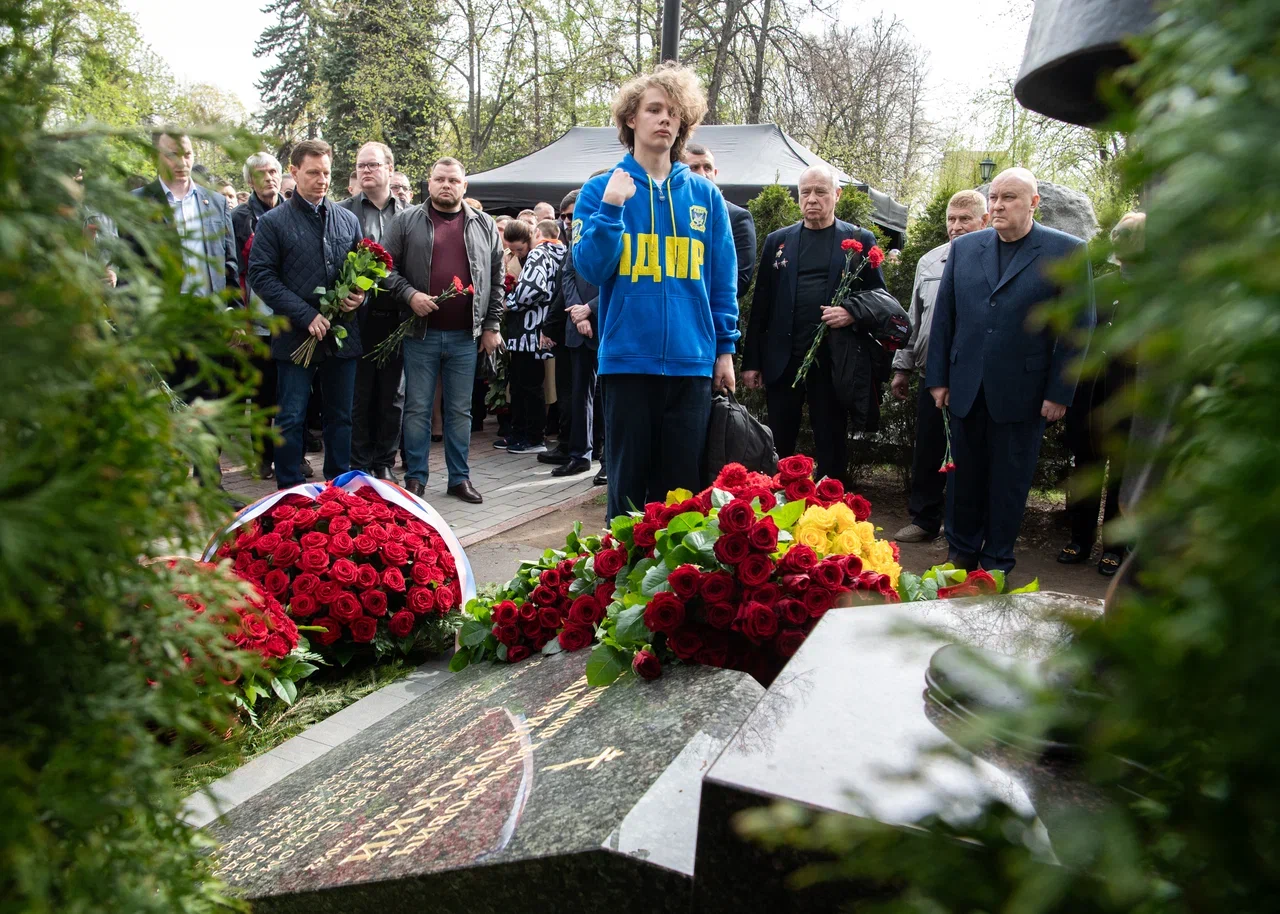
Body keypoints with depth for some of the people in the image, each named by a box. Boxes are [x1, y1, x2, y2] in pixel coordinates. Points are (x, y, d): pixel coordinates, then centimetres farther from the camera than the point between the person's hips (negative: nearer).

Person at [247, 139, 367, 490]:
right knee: (291, 419, 0)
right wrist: (306, 315, -16)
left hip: (343, 335, 4)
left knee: (341, 417, 11)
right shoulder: (273, 222, -1)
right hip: (296, 337, -4)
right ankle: (290, 493, 10)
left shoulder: (348, 220, 11)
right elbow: (261, 276, -7)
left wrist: (359, 296, -5)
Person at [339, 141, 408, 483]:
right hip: (359, 315, -1)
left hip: (396, 316, 2)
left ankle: (384, 463, 20)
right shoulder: (343, 211, 4)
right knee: (359, 396, 5)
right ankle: (359, 465, 15)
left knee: (392, 395, 9)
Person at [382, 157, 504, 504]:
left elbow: (496, 279, 9)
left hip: (465, 336, 1)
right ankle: (415, 477, 15)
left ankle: (459, 478, 19)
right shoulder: (407, 221, 3)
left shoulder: (484, 226, 9)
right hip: (421, 333, -1)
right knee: (417, 408, 5)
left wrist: (492, 325, 5)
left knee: (460, 410, 9)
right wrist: (409, 294, -14)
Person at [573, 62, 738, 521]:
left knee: (683, 484, 8)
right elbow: (590, 268, -4)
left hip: (692, 361, 2)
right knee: (628, 483, 7)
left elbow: (723, 280, 10)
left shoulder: (704, 195, 8)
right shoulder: (602, 189, 5)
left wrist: (725, 348, 6)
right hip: (628, 358, -1)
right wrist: (611, 209, -14)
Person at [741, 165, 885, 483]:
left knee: (831, 447, 5)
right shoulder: (777, 240, 10)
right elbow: (761, 305, 8)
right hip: (783, 359, 2)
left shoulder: (860, 240, 6)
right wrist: (751, 360, 3)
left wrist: (853, 312, -15)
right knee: (778, 446, 6)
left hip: (833, 359, -1)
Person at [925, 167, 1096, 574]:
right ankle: (961, 555, 30)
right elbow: (944, 316, 9)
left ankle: (996, 565, 22)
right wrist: (938, 378, 5)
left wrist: (1059, 392, -7)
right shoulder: (964, 247, 7)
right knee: (964, 476, 13)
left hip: (1021, 393, -3)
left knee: (1009, 483, 8)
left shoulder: (1066, 251, -3)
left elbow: (1077, 326, -4)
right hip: (966, 388, 3)